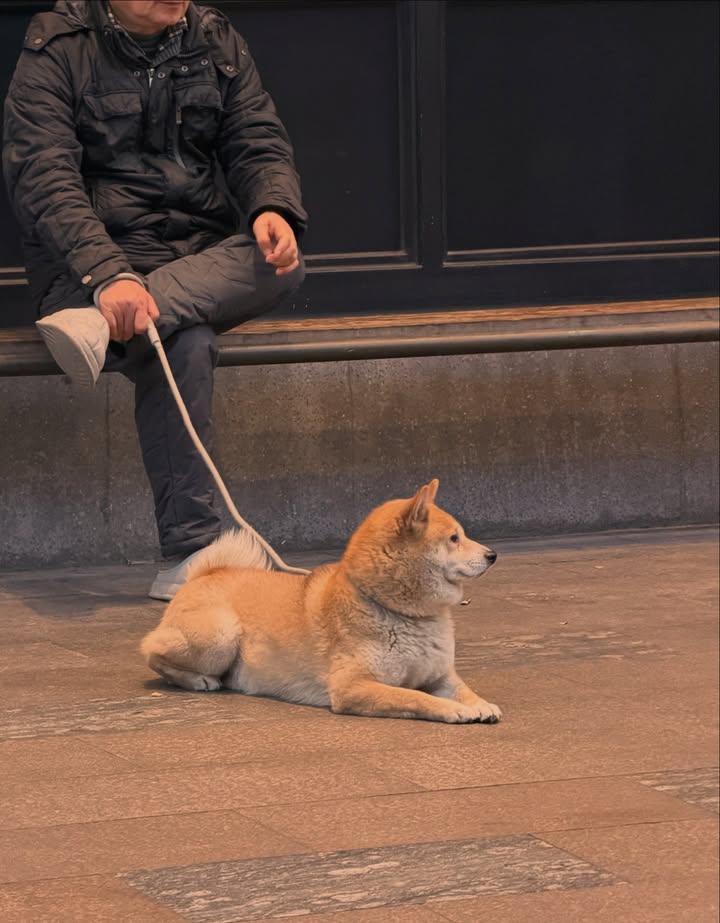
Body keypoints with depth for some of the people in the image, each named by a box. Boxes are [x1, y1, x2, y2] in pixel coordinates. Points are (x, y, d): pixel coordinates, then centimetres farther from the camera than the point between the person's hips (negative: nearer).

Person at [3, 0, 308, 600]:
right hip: (89, 270, -5)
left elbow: (259, 143, 5)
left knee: (281, 264, -29)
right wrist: (108, 276, -33)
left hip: (203, 265, 5)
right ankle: (191, 554, -35)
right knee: (184, 343, -35)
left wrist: (274, 210, -21)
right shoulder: (57, 51, -5)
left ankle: (102, 329, -41)